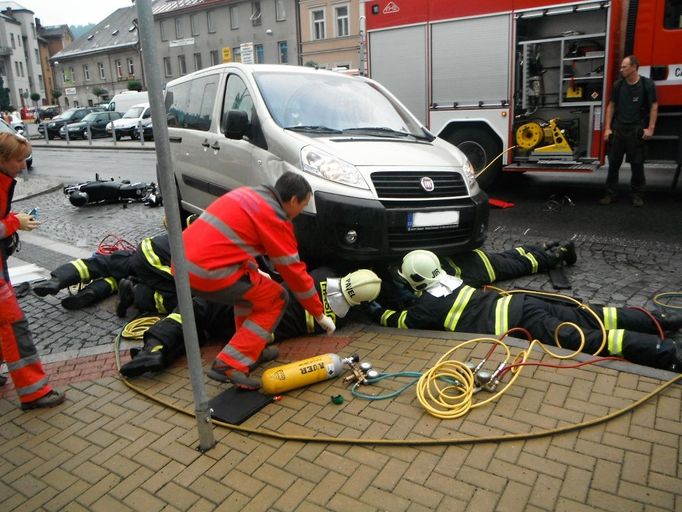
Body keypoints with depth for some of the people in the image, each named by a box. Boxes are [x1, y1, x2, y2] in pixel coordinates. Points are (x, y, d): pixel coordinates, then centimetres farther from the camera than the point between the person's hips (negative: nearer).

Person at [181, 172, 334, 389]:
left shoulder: (248, 193, 18)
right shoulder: (274, 217, -7)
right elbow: (294, 271, -3)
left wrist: (257, 272, 43)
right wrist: (319, 314, 7)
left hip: (183, 262, 9)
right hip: (207, 274, -9)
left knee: (250, 284, 28)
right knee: (276, 299, 4)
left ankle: (251, 345, 26)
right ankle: (230, 365, -3)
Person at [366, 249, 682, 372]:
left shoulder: (428, 305, -4)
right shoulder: (447, 278, 19)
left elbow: (402, 321, 9)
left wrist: (378, 313, 25)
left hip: (515, 324, -8)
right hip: (516, 301, 8)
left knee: (587, 340, -15)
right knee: (587, 319, 9)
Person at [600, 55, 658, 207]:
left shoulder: (647, 84, -5)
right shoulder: (618, 85, 4)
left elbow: (654, 107, -3)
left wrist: (650, 129, -9)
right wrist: (607, 128, 2)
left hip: (637, 130, -3)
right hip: (618, 129, 3)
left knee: (637, 164, 4)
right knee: (613, 163, 5)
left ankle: (636, 194, 15)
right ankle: (611, 193, 13)